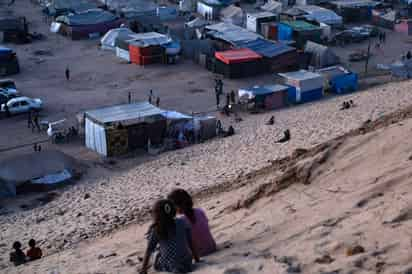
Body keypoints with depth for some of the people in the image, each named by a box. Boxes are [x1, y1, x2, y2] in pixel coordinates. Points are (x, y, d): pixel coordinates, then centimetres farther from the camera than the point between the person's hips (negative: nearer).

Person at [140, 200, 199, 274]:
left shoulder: (155, 230, -3)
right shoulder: (182, 223, 3)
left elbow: (149, 250, 0)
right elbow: (191, 243, 8)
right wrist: (197, 259, 19)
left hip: (171, 267, -2)